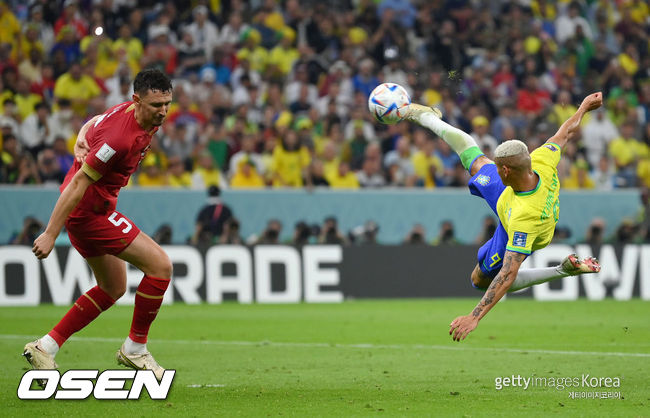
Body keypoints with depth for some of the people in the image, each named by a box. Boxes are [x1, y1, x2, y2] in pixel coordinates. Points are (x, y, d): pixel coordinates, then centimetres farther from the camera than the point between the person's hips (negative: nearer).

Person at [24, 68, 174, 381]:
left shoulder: (134, 113, 1)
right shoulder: (121, 136, -28)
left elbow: (94, 123, 21)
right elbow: (79, 183, -26)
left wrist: (83, 139, -3)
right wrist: (51, 233, -24)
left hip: (91, 209, 10)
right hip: (90, 210, -10)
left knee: (113, 289, 19)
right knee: (160, 265, -11)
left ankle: (45, 346, 19)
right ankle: (135, 348, 1)